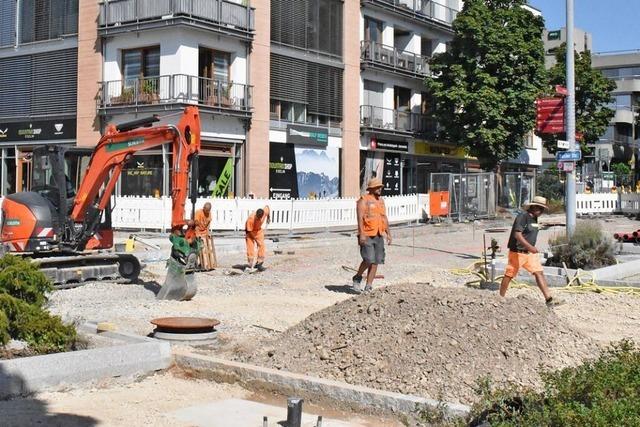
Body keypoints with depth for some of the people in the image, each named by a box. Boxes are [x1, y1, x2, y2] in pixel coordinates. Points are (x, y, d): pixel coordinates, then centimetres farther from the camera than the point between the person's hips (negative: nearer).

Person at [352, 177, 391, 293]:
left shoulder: (381, 200, 16)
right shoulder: (364, 200, -6)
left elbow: (385, 218, 21)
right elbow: (360, 218, -14)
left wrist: (388, 233, 15)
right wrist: (362, 234, -22)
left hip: (379, 236, 7)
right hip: (367, 236, -7)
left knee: (375, 262, 4)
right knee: (368, 260, -15)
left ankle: (368, 287, 9)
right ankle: (357, 278, 9)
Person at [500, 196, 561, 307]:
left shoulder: (534, 219, 11)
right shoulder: (522, 217, -17)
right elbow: (517, 235, -26)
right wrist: (529, 246, -34)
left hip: (530, 252, 8)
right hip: (518, 252, -8)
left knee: (539, 273, -2)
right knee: (509, 275, 3)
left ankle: (549, 299, -6)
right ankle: (501, 298, 16)